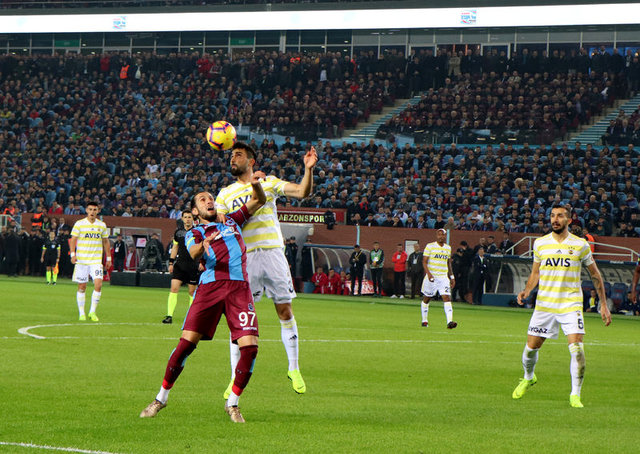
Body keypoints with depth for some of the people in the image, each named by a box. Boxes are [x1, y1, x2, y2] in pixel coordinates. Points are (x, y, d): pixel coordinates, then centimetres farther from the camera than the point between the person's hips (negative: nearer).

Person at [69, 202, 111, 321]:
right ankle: (81, 314, 12)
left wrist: (108, 258, 14)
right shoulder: (79, 224, 1)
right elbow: (73, 239, 0)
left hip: (96, 261, 1)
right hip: (81, 260, -1)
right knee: (82, 287, 1)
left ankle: (92, 312, -3)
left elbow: (105, 242, 16)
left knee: (98, 284, -14)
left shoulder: (102, 225, 8)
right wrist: (73, 254, -13)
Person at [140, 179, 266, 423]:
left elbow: (258, 201, 27)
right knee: (186, 342, -11)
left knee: (249, 346, -12)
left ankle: (232, 403, 5)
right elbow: (193, 254, -7)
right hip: (209, 286, -2)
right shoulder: (194, 233, 15)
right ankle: (161, 398, 3)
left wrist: (256, 185, 4)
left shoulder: (233, 221, 27)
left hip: (239, 287, 2)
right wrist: (203, 246, -31)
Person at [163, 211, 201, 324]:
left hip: (193, 265, -2)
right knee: (174, 288, -10)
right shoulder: (178, 231, 9)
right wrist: (171, 262, 14)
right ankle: (169, 316, -13)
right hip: (180, 264, 2)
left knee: (192, 291, 3)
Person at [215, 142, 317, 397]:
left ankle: (294, 369, 14)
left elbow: (302, 192, 1)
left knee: (285, 311, 2)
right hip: (243, 258, 0)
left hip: (272, 253, 0)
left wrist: (308, 169, -15)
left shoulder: (268, 183, 10)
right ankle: (236, 378, 1)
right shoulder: (225, 194, 13)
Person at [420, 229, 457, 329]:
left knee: (447, 298, -13)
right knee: (426, 298, 7)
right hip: (431, 277, -3)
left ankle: (449, 321, -24)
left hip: (443, 277, 3)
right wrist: (428, 273, -21)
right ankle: (424, 320, 25)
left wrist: (452, 277, 19)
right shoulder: (430, 246, -2)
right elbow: (424, 262, -7)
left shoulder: (448, 248, 13)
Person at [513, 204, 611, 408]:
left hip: (571, 305, -2)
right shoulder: (540, 243, 5)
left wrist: (603, 304, 7)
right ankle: (528, 378, 37)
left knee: (577, 349, -16)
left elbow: (595, 274, 9)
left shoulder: (580, 245, -1)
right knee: (531, 347, 5)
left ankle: (575, 395, -4)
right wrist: (527, 291, -3)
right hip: (544, 304, 2)